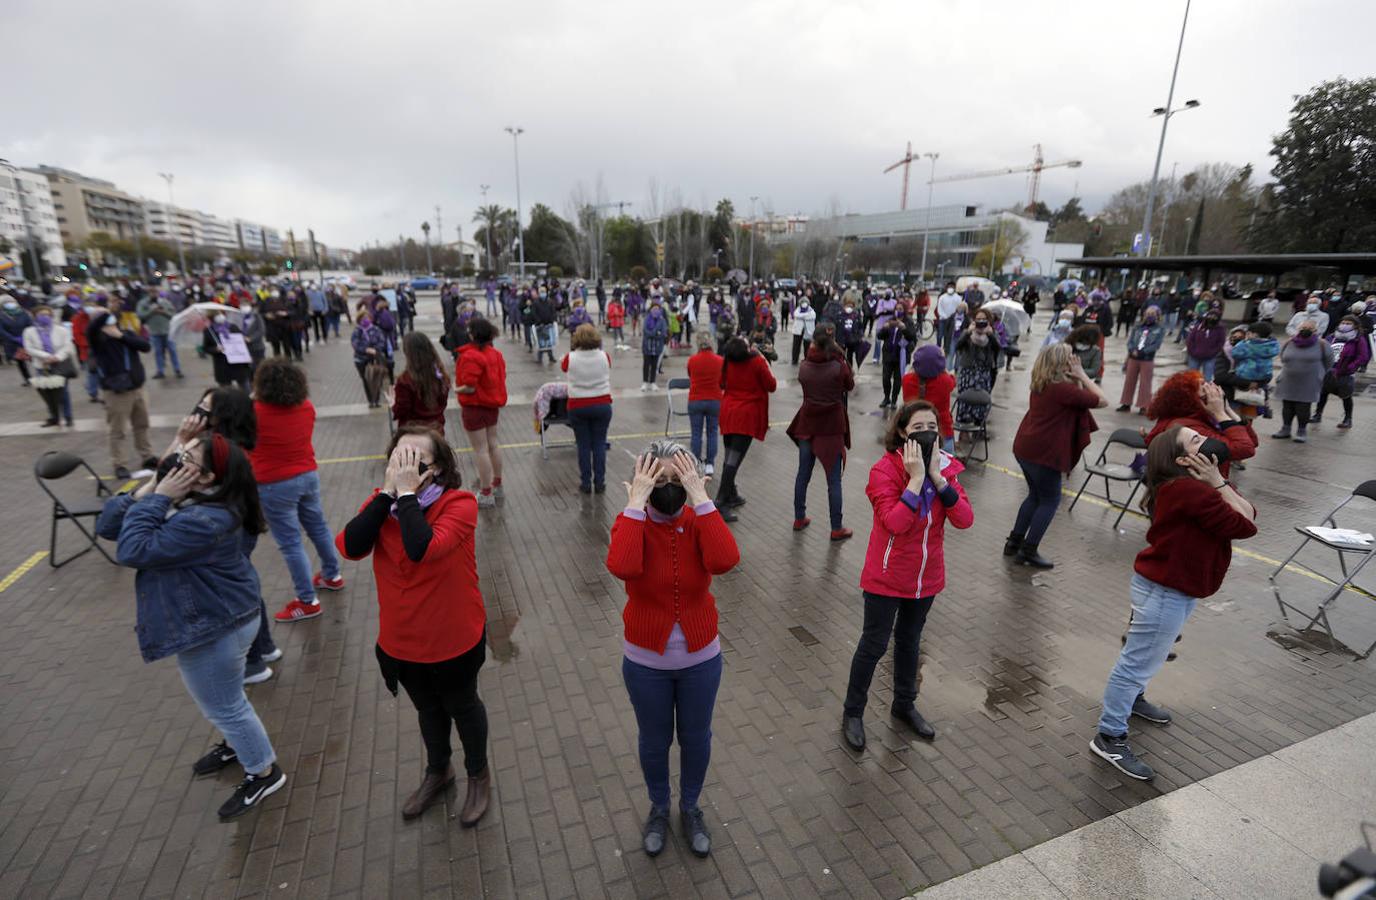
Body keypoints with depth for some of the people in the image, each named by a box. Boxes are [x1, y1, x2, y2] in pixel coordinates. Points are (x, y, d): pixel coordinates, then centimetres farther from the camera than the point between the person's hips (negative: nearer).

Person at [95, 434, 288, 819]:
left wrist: (157, 498, -27)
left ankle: (264, 772, 28)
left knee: (223, 705, 9)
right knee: (221, 699, 30)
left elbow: (133, 550, -30)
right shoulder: (185, 499, -2)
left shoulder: (204, 521, -32)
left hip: (215, 630, -10)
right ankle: (239, 744, 54)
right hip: (217, 621, 10)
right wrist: (145, 492, -13)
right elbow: (107, 526, 0)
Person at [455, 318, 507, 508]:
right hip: (492, 405, 8)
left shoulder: (470, 356, -21)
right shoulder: (495, 353, 4)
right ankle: (497, 485, 32)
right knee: (493, 445, 19)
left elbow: (469, 387, -23)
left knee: (480, 450, -1)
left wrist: (455, 390, -5)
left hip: (475, 407, -8)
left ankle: (486, 495, 6)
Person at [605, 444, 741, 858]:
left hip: (702, 660, 1)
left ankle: (690, 808, 49)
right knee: (654, 741, 21)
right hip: (645, 663, -1)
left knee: (696, 738, 21)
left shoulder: (700, 520, -14)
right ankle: (658, 808, 50)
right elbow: (622, 567, -39)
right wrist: (636, 504, -35)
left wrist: (701, 498, -33)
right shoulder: (631, 523, -17)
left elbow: (725, 561, -35)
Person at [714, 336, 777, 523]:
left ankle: (731, 495, 28)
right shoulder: (758, 362, -12)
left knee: (730, 457, 17)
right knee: (734, 460, -9)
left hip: (728, 413, 6)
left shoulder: (727, 362, 2)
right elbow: (772, 386, -4)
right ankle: (721, 503, -13)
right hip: (747, 416, -6)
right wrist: (766, 364, 7)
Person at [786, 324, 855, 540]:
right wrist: (840, 357, 4)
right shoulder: (839, 366, -14)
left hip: (808, 425, 4)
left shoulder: (804, 366, -5)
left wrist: (812, 352, 6)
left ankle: (799, 519, 29)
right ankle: (836, 529, 9)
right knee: (834, 480, 3)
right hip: (832, 427, -4)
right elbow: (850, 386, 3)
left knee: (803, 474, 17)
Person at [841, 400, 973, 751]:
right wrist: (916, 479, -30)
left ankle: (904, 705, 42)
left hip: (926, 575, 5)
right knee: (874, 644, 6)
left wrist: (938, 477, -21)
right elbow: (895, 523, -31)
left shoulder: (945, 466, -3)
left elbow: (965, 519, -13)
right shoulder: (884, 470, -19)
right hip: (887, 576, -5)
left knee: (909, 639, 22)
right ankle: (853, 712, 25)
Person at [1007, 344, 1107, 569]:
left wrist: (1077, 378, 2)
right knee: (1050, 500, 6)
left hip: (1025, 448, 9)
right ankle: (1028, 551, 9)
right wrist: (1082, 376, -5)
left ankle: (1014, 542, 26)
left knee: (1036, 495, 22)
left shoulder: (1041, 385, 8)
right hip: (1043, 453, -8)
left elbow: (1075, 397, 16)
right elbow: (1102, 401, -9)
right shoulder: (1063, 388, -17)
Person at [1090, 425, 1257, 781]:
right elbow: (1244, 526, -21)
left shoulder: (1194, 485, 6)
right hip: (1164, 590, -11)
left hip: (1177, 587, 11)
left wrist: (1218, 481, -9)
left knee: (1148, 653, 29)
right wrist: (1217, 483, -17)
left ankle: (1133, 698, 52)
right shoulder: (1189, 490, -25)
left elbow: (1248, 512, 0)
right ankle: (1110, 738, 6)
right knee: (1139, 659, -3)